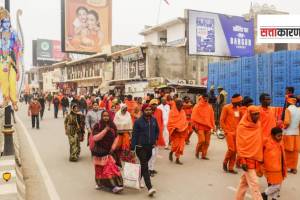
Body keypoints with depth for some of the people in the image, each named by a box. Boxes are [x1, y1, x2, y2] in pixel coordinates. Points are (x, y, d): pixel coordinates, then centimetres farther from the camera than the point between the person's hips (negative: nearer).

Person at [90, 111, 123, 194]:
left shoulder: (112, 125, 0)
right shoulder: (97, 125, -11)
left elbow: (116, 137, 8)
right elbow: (95, 138, -21)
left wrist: (114, 146, -9)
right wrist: (105, 130, -26)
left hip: (109, 151, 2)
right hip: (99, 151, -2)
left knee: (110, 168, -6)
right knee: (100, 169, 10)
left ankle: (114, 185, -1)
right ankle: (100, 183, 27)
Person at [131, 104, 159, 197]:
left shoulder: (154, 120, 3)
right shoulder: (138, 121, -10)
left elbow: (157, 131, 19)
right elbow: (134, 135, -9)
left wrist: (155, 139, 7)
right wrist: (132, 148, -10)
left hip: (150, 147, 5)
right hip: (141, 147, -5)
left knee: (143, 165, 17)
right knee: (145, 167, -8)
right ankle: (149, 188, -12)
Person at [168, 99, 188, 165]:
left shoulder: (183, 112, 8)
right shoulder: (172, 112, -8)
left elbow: (184, 121, 14)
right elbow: (170, 122, -10)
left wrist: (184, 128, 0)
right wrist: (175, 128, -20)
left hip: (182, 131, 5)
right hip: (175, 131, -5)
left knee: (181, 145, 3)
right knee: (176, 144, -8)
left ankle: (177, 159, 12)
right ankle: (171, 153, 23)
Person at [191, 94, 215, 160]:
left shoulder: (209, 107, 9)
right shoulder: (197, 106, -3)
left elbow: (212, 117, 14)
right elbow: (194, 117, -3)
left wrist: (212, 126, 10)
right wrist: (195, 125, -8)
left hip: (208, 127, 5)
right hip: (200, 126, -4)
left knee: (207, 142, 5)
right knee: (202, 140, -13)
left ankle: (204, 155, 17)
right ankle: (197, 151, 12)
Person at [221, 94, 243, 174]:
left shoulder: (239, 109, 10)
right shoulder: (226, 108, -7)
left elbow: (240, 120, 17)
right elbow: (221, 121, -6)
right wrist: (226, 131, -10)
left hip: (237, 133, 6)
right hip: (229, 132, -6)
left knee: (235, 151, 5)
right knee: (231, 149, -13)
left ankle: (231, 168, 14)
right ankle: (225, 162, 13)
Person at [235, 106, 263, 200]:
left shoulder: (258, 124, 7)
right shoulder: (242, 127, -13)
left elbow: (259, 142, 14)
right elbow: (240, 145, -12)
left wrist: (260, 157, 14)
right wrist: (243, 161, -15)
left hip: (255, 158, 7)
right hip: (248, 159, -7)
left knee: (245, 181, 16)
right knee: (254, 184, -7)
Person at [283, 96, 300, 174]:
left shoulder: (288, 109, -13)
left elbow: (287, 122, -21)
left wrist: (283, 126, -3)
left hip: (288, 134, -5)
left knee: (286, 152, 4)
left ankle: (286, 167, 11)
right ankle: (294, 168, 15)